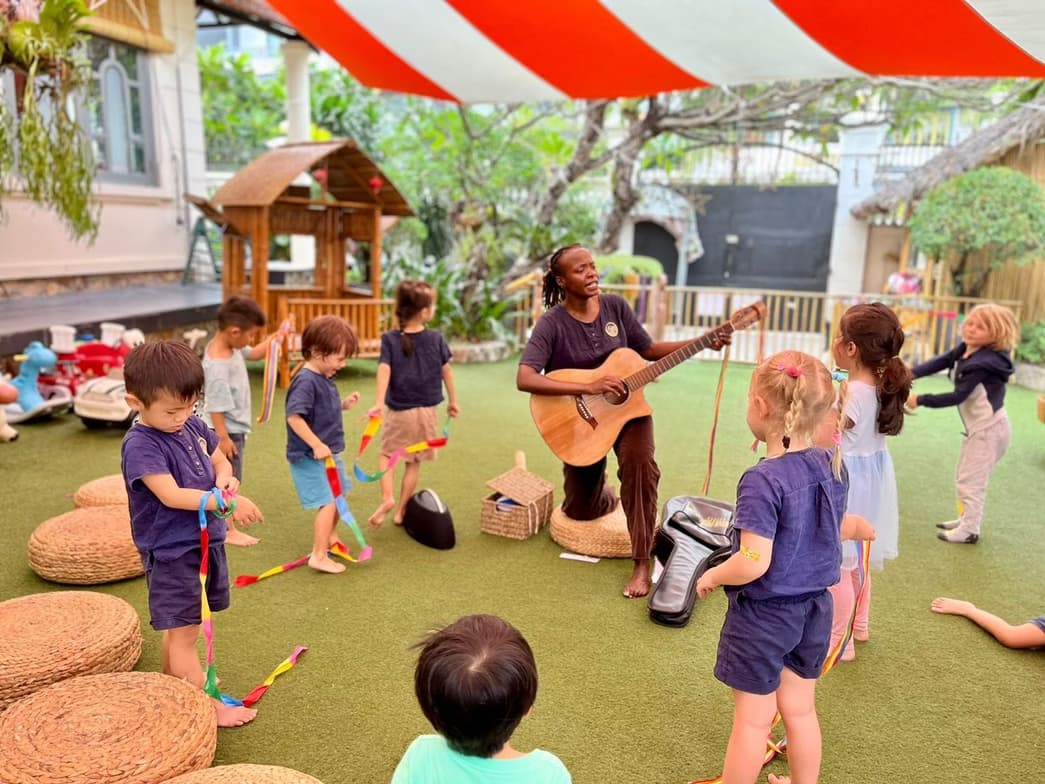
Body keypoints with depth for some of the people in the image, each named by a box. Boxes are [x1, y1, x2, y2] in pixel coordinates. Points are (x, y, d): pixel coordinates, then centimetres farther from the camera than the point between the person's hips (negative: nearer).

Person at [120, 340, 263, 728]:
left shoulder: (192, 426, 2)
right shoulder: (140, 445, -20)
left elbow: (220, 459, 14)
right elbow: (171, 495, -28)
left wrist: (224, 478, -9)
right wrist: (227, 502, -33)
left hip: (206, 542, 8)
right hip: (171, 553, -8)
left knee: (180, 627, 22)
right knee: (183, 632, 3)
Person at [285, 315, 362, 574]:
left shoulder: (325, 378, 6)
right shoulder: (306, 381, -23)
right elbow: (294, 417, -30)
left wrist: (344, 404, 3)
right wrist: (316, 445, -31)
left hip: (328, 453, 10)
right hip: (309, 457, -10)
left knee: (337, 496, 24)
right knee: (328, 503, -10)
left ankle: (330, 537, 45)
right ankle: (318, 556, 0)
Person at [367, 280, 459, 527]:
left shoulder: (390, 339, -8)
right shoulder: (436, 339, -4)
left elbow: (385, 369, -20)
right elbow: (446, 371, 2)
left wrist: (379, 403, -28)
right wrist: (453, 401, 13)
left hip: (399, 411, -1)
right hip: (426, 411, 1)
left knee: (387, 453, 19)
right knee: (414, 462, 13)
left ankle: (387, 498, -2)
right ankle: (401, 510, 19)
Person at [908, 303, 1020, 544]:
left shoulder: (983, 363, -25)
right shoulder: (964, 350, 1)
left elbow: (958, 397, -27)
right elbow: (937, 363, -8)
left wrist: (921, 400, -24)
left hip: (989, 428, -10)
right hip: (978, 427, 10)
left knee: (970, 480, -3)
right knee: (965, 477, 20)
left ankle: (969, 531, 7)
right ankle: (967, 520, 34)